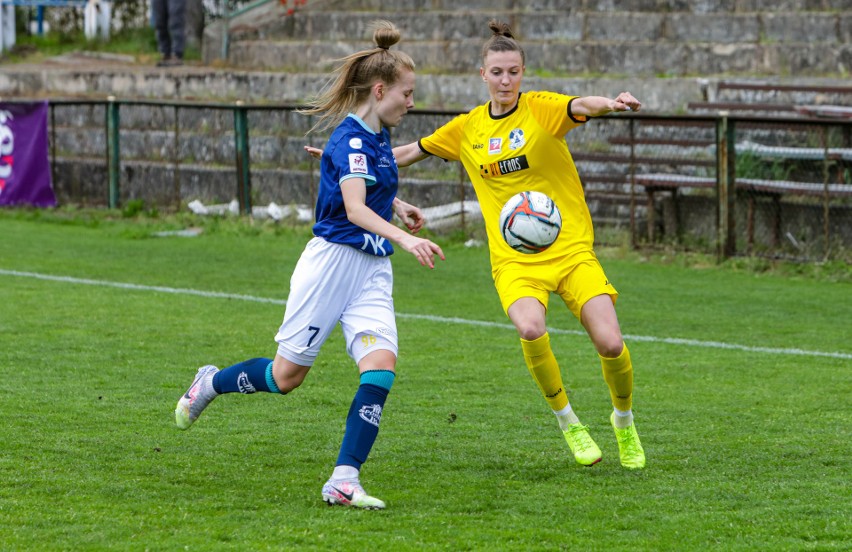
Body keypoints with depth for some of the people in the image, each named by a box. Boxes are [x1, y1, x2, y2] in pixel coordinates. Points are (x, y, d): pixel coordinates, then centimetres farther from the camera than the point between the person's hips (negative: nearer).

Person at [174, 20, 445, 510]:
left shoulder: (377, 137, 12)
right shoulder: (352, 139, -16)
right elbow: (354, 208, -30)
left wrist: (395, 204, 25)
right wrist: (406, 239, -42)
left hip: (373, 271, 8)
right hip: (333, 261, -7)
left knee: (381, 364, -15)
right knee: (287, 375, 4)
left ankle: (344, 481, -19)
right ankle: (210, 383, 35)